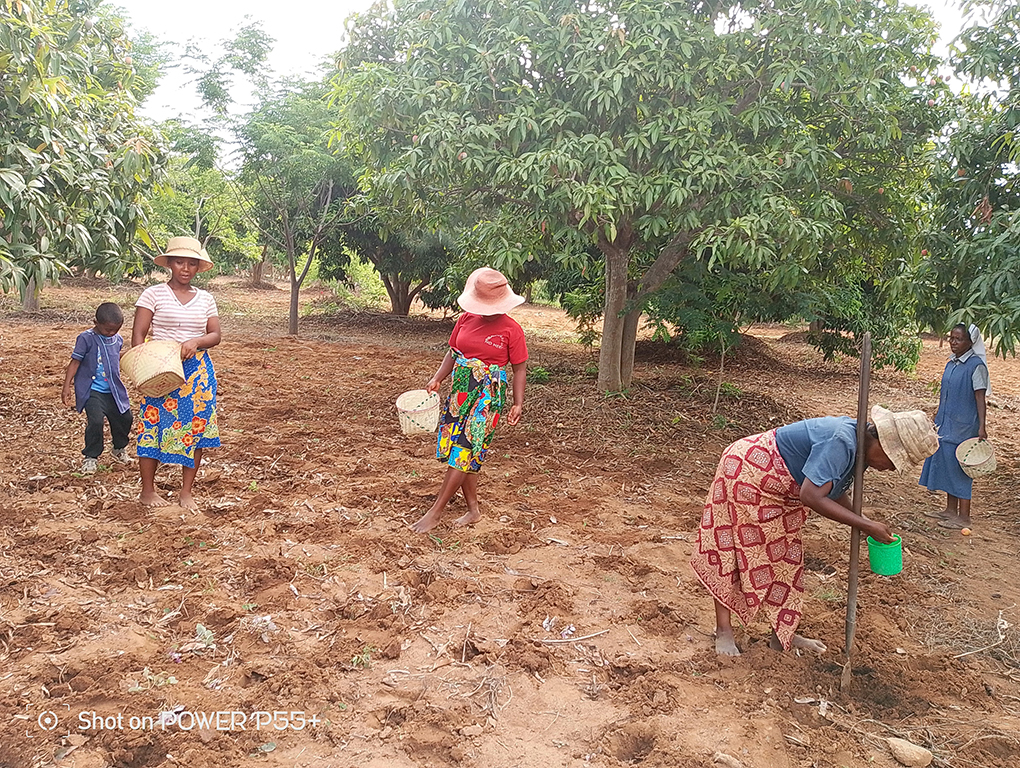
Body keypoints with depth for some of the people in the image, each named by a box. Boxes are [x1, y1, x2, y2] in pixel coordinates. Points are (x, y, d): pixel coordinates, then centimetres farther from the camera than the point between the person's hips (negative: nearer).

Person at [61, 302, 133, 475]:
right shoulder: (86, 338, -11)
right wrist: (66, 387, -12)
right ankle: (91, 457, 1)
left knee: (124, 418, 10)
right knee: (95, 421, -17)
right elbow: (75, 362, -9)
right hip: (92, 391, -6)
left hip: (114, 390, 6)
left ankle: (120, 449, 36)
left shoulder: (118, 339, 6)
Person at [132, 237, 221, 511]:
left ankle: (187, 492, 16)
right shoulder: (153, 294, -2)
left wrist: (196, 341, -15)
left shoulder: (205, 298, 8)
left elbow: (215, 335, 6)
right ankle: (148, 490, 17)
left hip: (198, 371, 3)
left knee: (196, 427, 3)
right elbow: (138, 335, -6)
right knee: (153, 426, 0)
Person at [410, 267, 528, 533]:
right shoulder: (466, 319, 6)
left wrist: (518, 403, -9)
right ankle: (473, 509, 22)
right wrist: (437, 379, 0)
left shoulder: (511, 330, -8)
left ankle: (435, 513, -3)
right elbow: (452, 353, 13)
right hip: (460, 393, 6)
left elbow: (519, 369, -4)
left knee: (463, 453, -7)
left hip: (488, 399, -6)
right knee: (467, 455, 8)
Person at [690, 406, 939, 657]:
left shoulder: (853, 441, -1)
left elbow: (834, 491, 11)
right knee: (731, 550, 0)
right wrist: (867, 526, -29)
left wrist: (868, 526, 0)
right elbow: (811, 497, -36)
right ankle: (723, 631, 14)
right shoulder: (840, 442, -31)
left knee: (783, 556, 13)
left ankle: (782, 634, 24)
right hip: (745, 474, -10)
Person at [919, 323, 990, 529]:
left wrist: (982, 426, -20)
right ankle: (950, 510, 25)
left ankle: (964, 517, 7)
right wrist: (938, 418, 20)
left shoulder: (976, 366, -13)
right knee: (946, 464, 13)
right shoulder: (951, 364, 9)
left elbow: (980, 398, -15)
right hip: (946, 424, 8)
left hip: (963, 427, -8)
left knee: (960, 468, -2)